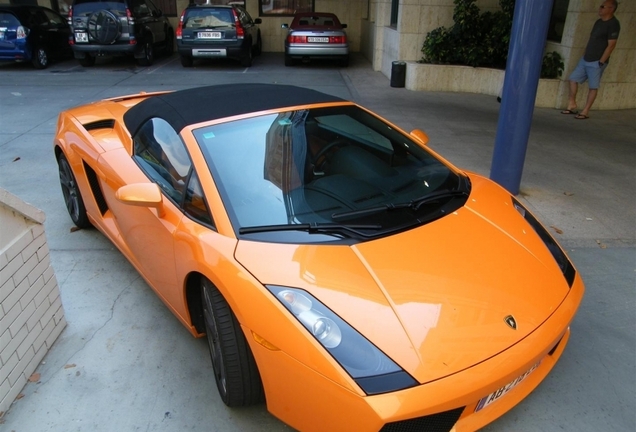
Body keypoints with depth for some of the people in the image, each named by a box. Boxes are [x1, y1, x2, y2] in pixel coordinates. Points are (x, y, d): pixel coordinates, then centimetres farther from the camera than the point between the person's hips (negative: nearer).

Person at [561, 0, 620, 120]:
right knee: (573, 78, 9)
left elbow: (611, 45, -17)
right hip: (585, 59, 9)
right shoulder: (599, 21, 12)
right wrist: (585, 54, 15)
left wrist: (601, 62, -19)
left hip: (596, 62, -9)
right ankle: (572, 105, 19)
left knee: (593, 87, -1)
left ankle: (585, 111, 3)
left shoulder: (613, 24, -14)